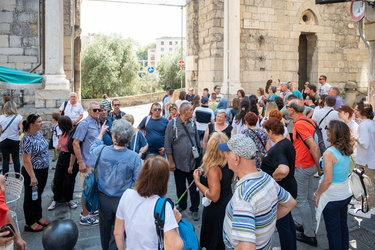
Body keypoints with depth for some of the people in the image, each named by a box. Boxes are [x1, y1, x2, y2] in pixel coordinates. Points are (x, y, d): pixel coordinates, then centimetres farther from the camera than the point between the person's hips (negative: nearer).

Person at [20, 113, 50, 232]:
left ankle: (38, 217, 37)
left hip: (44, 170, 8)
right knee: (31, 197, 8)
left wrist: (46, 168, 17)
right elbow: (26, 160, -23)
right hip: (33, 172, -8)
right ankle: (30, 223, 23)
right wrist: (32, 177, -22)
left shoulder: (39, 133, 1)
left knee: (38, 194, 21)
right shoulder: (27, 139, -24)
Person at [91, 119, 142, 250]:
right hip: (123, 200, -3)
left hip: (103, 198, 3)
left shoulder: (101, 151, -15)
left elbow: (93, 148, 10)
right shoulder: (134, 157, -24)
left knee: (105, 229, 25)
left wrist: (101, 133, 23)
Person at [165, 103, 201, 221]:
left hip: (193, 161, 3)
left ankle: (194, 209, 23)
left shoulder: (192, 123, 4)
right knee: (180, 187, 14)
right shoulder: (172, 123, -9)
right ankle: (182, 205, 35)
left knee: (194, 187, 9)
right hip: (179, 162, -2)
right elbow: (168, 144, -8)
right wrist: (171, 161, -10)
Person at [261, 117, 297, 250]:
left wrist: (274, 176, -26)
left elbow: (283, 170, -45)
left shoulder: (278, 148, -27)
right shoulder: (288, 142, 4)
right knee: (288, 219, 25)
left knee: (282, 224, 6)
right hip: (289, 187, 10)